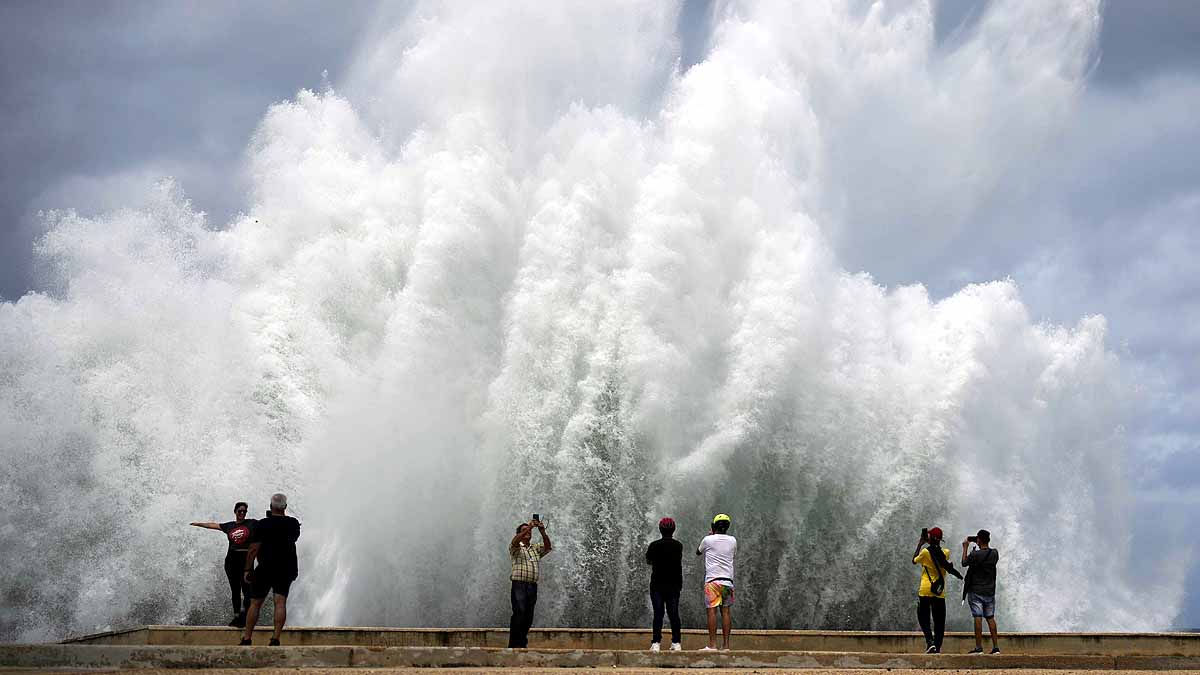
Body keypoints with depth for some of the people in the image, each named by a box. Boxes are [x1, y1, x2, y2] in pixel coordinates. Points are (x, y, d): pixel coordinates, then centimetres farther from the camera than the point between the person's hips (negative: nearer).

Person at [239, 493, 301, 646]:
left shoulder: (262, 525, -9)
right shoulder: (293, 523, 2)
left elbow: (253, 549, -11)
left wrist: (248, 569, -4)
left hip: (265, 569, -2)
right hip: (286, 569, 2)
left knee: (255, 603, 5)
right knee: (280, 602, -3)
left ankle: (246, 638, 6)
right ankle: (276, 638, -14)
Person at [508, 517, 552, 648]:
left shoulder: (536, 549, 23)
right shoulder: (516, 548, 8)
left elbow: (548, 546, 6)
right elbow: (514, 542, -15)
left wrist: (542, 531, -9)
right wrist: (529, 527, -20)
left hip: (533, 586, 5)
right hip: (519, 584, -5)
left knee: (528, 617, 2)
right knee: (519, 614, -15)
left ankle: (523, 643, 8)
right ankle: (514, 644, -16)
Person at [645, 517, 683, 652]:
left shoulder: (654, 545, -6)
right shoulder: (678, 546, 0)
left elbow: (648, 561, 9)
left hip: (657, 585, -2)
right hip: (674, 585, 2)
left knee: (658, 614, -2)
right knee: (674, 614, 5)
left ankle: (655, 643, -8)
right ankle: (676, 643, 4)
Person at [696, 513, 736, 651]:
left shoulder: (708, 540, -2)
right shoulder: (732, 541, 7)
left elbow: (698, 552, 18)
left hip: (712, 580, -4)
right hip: (728, 580, 4)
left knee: (712, 611, -5)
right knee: (726, 611, 4)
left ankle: (712, 644, -11)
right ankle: (726, 644, 2)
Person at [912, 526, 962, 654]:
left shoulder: (925, 552, -11)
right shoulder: (946, 553, -1)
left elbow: (914, 561, 8)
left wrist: (920, 544, 13)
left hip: (925, 591, -3)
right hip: (940, 592, 3)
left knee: (923, 618, 7)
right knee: (939, 621, 9)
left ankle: (930, 641, -13)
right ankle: (937, 646, 7)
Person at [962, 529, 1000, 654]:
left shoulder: (975, 554, -16)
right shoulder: (994, 553, -2)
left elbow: (964, 563, 1)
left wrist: (965, 547, 10)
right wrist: (981, 546, 20)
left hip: (976, 591, -5)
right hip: (990, 591, 5)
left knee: (978, 618, -5)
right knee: (991, 618, 10)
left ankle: (979, 647, -7)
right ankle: (996, 647, 8)